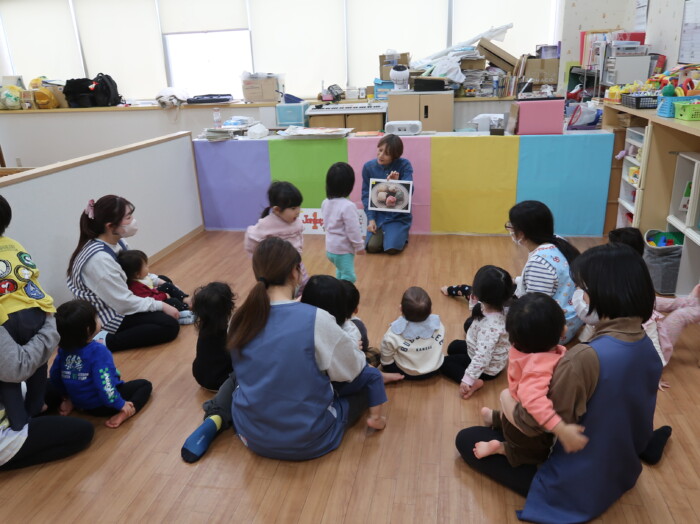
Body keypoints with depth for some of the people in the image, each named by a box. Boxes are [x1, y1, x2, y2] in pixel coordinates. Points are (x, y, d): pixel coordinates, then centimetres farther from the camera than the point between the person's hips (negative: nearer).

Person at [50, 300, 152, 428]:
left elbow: (55, 376, 6)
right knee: (145, 384, 7)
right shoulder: (98, 351, -28)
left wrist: (67, 396, 22)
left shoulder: (64, 348, -6)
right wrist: (121, 405, -19)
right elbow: (104, 385, -31)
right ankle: (122, 414, -16)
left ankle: (71, 404, 13)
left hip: (79, 401, 7)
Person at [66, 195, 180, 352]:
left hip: (118, 302, 10)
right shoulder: (99, 258, -30)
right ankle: (106, 342, -16)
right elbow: (124, 303, -26)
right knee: (169, 325, -19)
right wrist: (161, 306, -19)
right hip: (106, 319, -10)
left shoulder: (116, 241, -5)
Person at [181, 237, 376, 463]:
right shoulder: (316, 318, -21)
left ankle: (215, 420, 8)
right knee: (361, 389, 22)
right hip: (309, 440, -2)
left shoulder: (240, 319, -8)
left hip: (253, 436, 2)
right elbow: (352, 370, -7)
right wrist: (353, 347, 15)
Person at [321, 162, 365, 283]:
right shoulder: (347, 206, -24)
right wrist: (360, 246, -7)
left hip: (330, 248, 8)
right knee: (348, 278, -1)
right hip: (343, 250, -8)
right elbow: (353, 230, -20)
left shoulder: (325, 203, 0)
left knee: (341, 272, 27)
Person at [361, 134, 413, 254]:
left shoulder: (404, 165, -10)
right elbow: (366, 195, -2)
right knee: (372, 247, -17)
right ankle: (383, 233, 18)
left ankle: (401, 235, 16)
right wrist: (371, 219, -12)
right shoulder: (368, 167, -4)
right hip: (377, 214, 2)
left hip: (398, 216, -2)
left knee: (392, 248, -20)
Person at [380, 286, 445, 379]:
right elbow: (438, 347, -1)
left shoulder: (394, 333, -29)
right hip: (435, 368, 2)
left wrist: (384, 365, 8)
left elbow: (386, 360, -15)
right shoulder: (438, 325, -20)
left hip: (409, 374, -2)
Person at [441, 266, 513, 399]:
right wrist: (475, 301, -12)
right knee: (453, 347, 27)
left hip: (488, 368, -9)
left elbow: (482, 357, -42)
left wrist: (468, 379, -38)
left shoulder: (490, 326, -43)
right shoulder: (498, 307, -18)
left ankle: (473, 383, -11)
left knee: (444, 362, 0)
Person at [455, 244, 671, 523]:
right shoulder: (648, 348, -8)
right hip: (623, 475, 8)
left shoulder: (585, 358, -36)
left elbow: (528, 424, -26)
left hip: (575, 489, -7)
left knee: (467, 439, 1)